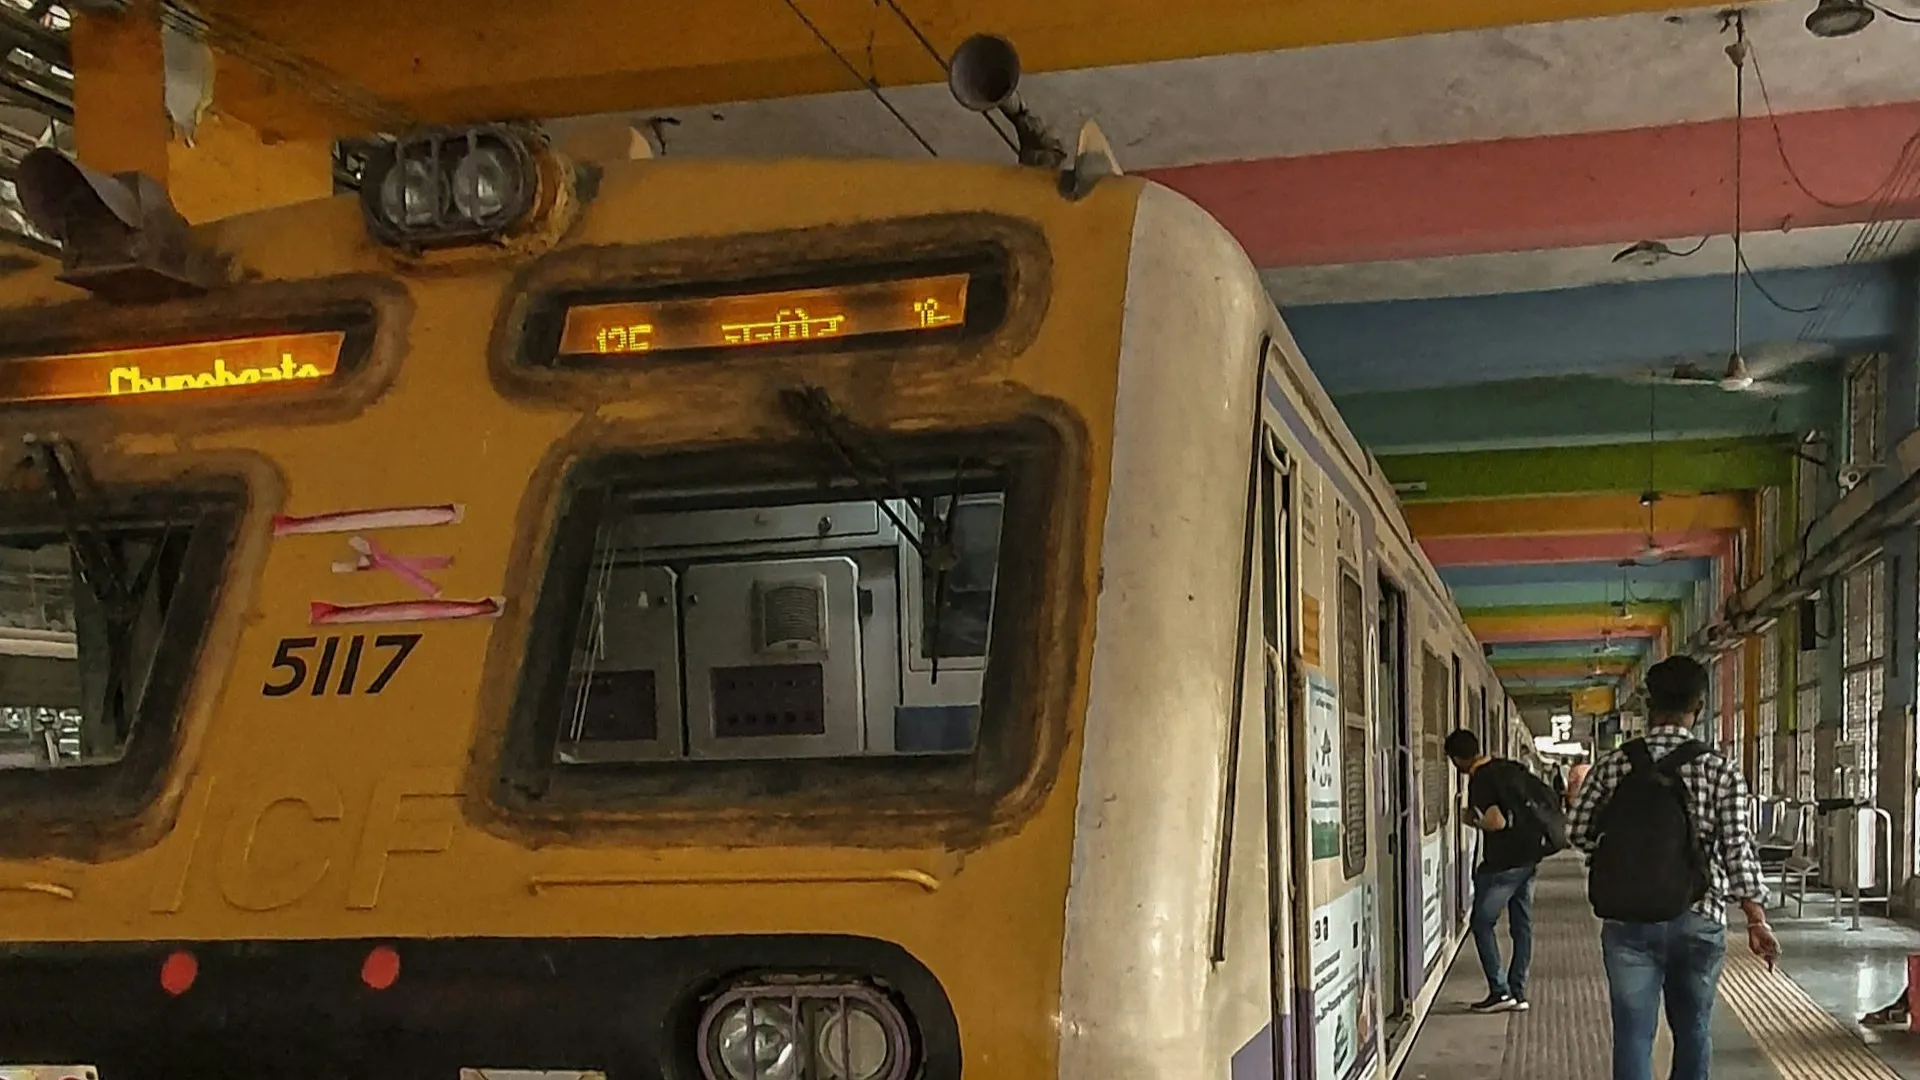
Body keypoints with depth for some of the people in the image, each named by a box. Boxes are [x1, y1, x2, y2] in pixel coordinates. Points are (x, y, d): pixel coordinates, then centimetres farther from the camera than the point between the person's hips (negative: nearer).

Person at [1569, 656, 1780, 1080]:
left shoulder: (1614, 765, -2)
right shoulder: (1721, 772, -5)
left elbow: (1576, 830, 3)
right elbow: (1738, 849, -9)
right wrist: (1757, 920, -6)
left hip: (1627, 922, 0)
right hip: (1697, 920, 0)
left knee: (1633, 1033, 2)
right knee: (1693, 1030, 18)